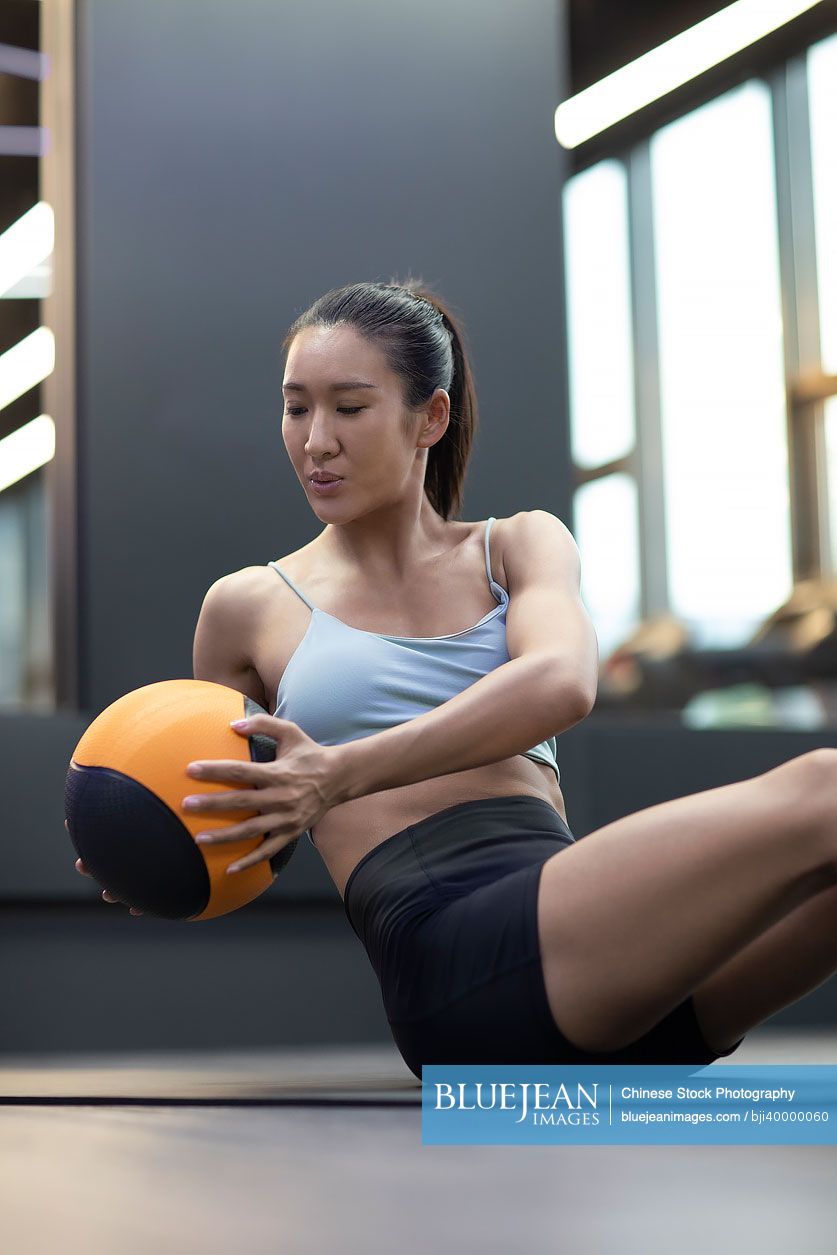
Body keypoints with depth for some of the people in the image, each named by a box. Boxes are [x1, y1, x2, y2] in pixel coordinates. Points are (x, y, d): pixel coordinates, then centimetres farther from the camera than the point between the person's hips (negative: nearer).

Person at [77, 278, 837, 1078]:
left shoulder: (521, 546, 20)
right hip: (451, 957, -4)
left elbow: (560, 682, -4)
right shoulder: (249, 607, 16)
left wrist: (342, 773, -18)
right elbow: (221, 816, 30)